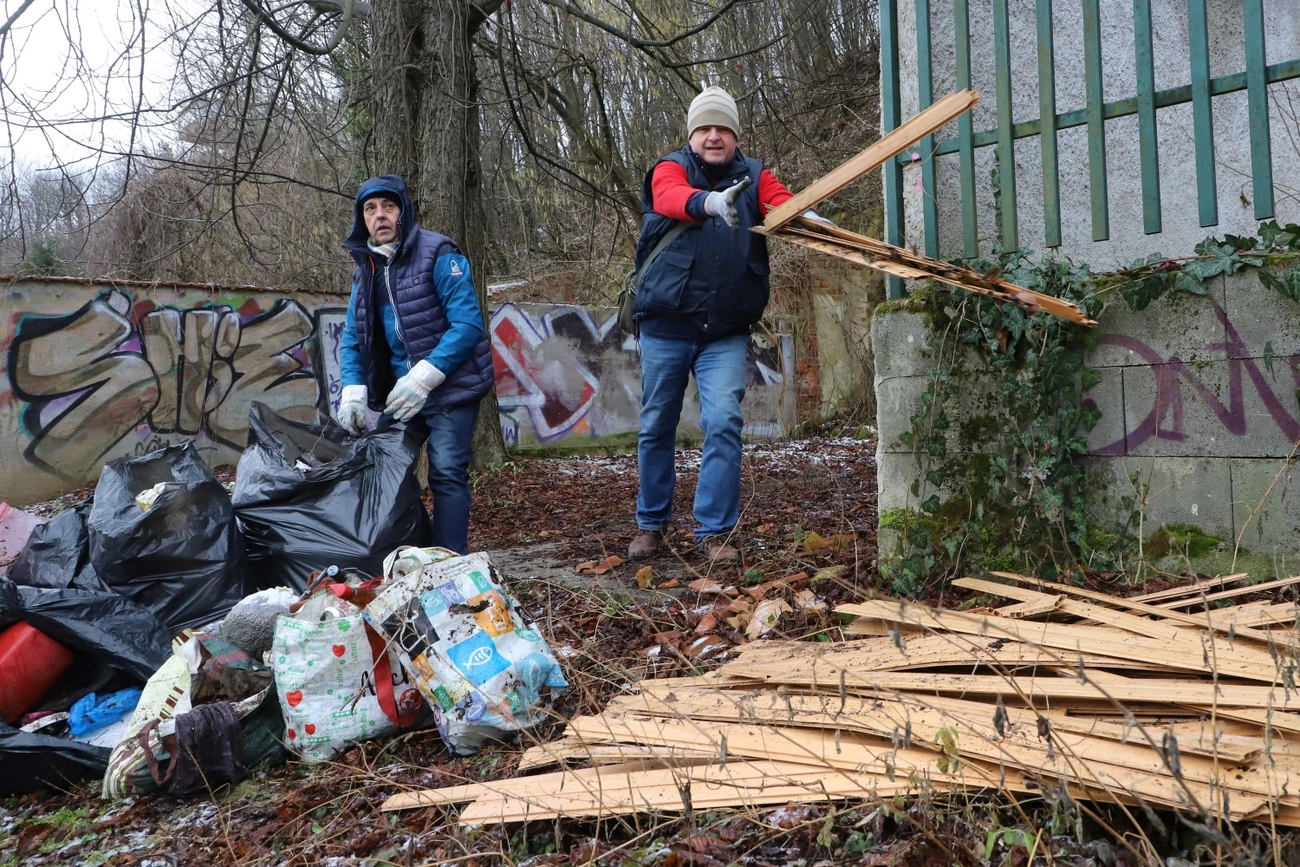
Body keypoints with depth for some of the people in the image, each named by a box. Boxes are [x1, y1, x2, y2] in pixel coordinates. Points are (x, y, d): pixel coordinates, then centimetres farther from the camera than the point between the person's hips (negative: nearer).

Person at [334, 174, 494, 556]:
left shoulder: (437, 254, -11)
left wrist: (423, 377, -26)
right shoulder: (366, 268, 10)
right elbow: (353, 337, 10)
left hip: (450, 388, -7)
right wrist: (353, 390, -7)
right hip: (399, 391, 7)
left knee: (446, 474, -12)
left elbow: (469, 324, -20)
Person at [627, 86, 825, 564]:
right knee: (656, 426, 9)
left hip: (726, 332, 0)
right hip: (665, 326, 0)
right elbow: (671, 197, -23)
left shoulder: (754, 177, 6)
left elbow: (781, 201, -15)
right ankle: (651, 523, 26)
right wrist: (710, 202, -46)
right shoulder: (670, 168, 1)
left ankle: (714, 531, -1)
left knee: (724, 423, -12)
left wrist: (806, 216, -39)